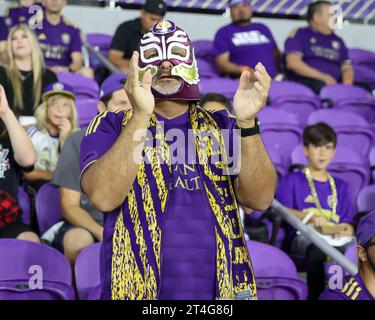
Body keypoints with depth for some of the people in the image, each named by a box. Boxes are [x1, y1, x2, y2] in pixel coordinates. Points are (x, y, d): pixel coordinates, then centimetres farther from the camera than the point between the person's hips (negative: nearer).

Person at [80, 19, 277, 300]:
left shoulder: (222, 126, 8)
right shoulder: (111, 126, 2)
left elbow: (260, 198, -5)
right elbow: (104, 197, -16)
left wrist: (247, 122, -18)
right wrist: (141, 115, -23)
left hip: (219, 289, 2)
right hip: (138, 288, -2)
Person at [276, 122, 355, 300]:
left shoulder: (340, 186, 30)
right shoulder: (292, 180, 19)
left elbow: (347, 222, 19)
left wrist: (346, 230, -8)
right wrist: (310, 217, -15)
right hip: (302, 237, -3)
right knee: (317, 247, -43)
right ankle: (315, 296, -40)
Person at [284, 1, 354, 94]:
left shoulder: (338, 41, 25)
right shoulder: (299, 34, 10)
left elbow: (347, 68, 21)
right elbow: (292, 62, -3)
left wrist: (346, 84, -4)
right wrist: (322, 77, -12)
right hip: (306, 83, -4)